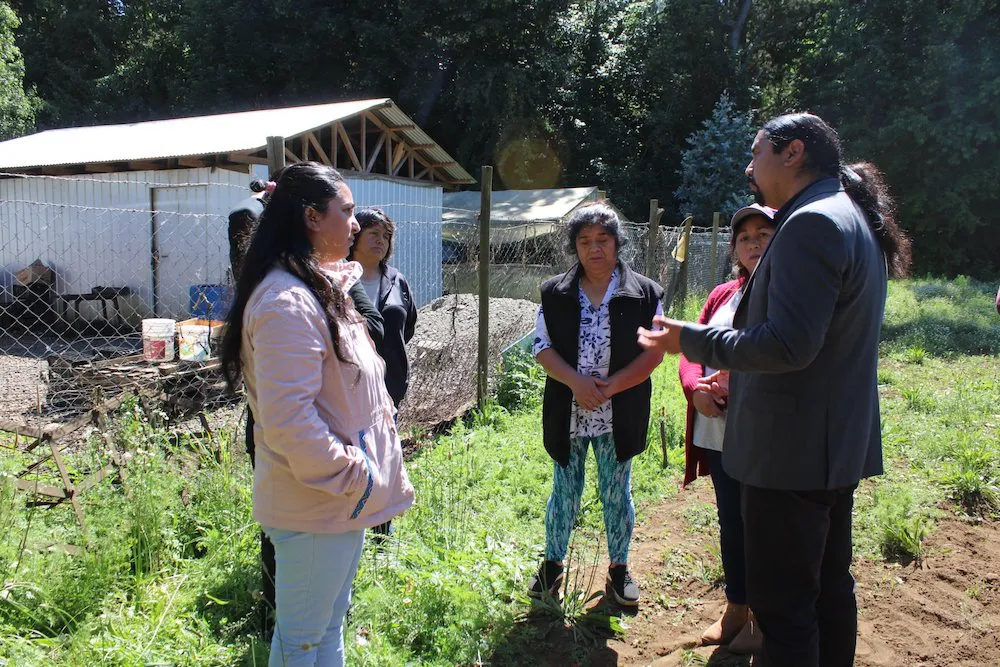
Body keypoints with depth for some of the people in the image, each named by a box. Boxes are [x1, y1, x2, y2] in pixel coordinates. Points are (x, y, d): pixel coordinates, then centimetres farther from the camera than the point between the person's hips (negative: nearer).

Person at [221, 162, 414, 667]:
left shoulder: (317, 285, 8)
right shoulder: (287, 302, -24)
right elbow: (287, 419, -28)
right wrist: (352, 475, -20)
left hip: (343, 493, 10)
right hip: (317, 506, -10)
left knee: (331, 624, 24)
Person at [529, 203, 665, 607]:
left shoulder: (644, 293, -2)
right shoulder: (554, 292, 2)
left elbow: (654, 350, -5)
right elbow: (542, 346, -2)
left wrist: (612, 385, -17)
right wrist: (576, 382, -17)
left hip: (619, 414, -1)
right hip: (567, 412, 1)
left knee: (617, 493, 12)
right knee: (564, 492, 13)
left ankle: (619, 569, 29)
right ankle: (553, 563, 30)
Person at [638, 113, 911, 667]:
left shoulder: (810, 223, -18)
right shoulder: (852, 217, 16)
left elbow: (789, 344, -26)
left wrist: (690, 339, -15)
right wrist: (739, 377, 22)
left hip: (791, 451, -11)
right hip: (838, 447, 11)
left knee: (783, 604, -1)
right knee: (830, 586, 20)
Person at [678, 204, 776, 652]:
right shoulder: (722, 295, 12)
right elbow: (693, 350, 9)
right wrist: (696, 388, -11)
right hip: (717, 431, 5)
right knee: (730, 522, 17)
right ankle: (736, 606, 35)